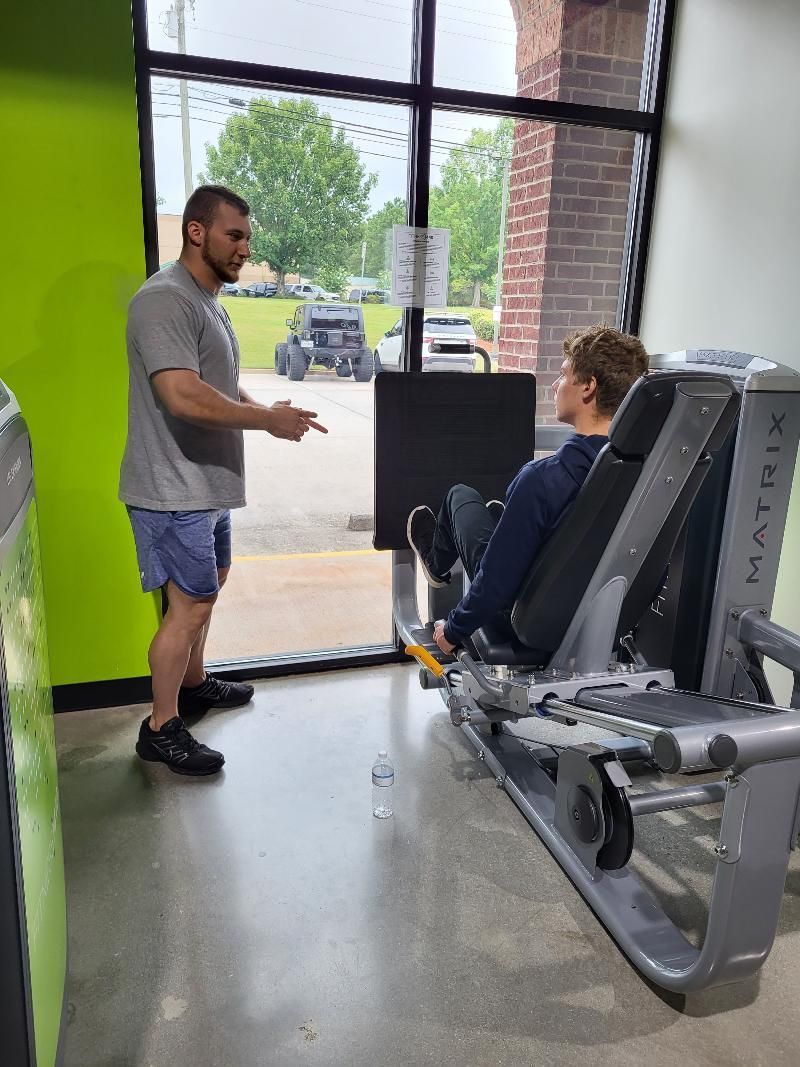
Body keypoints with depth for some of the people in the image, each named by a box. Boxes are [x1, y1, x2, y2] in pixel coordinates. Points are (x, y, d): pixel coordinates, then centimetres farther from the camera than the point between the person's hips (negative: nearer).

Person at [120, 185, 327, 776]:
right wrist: (267, 419, -20)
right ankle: (161, 728, 11)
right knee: (192, 604, -5)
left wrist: (267, 411, 1)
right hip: (173, 489, -10)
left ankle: (193, 683, 40)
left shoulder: (208, 300, 15)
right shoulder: (165, 299, -18)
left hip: (208, 483, 10)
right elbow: (183, 395, -30)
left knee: (208, 584, 21)